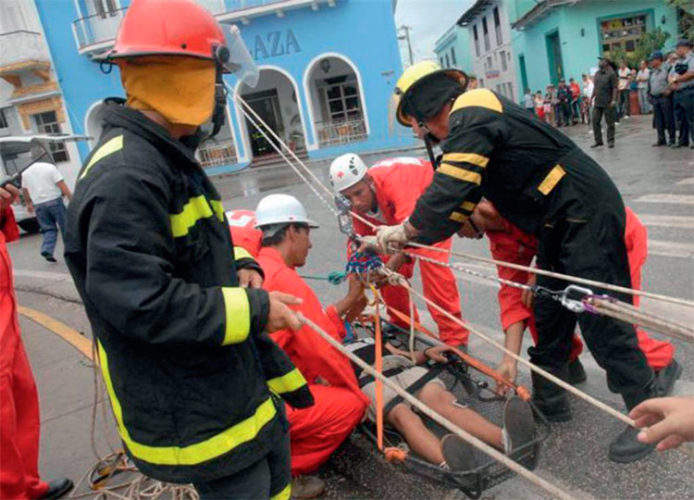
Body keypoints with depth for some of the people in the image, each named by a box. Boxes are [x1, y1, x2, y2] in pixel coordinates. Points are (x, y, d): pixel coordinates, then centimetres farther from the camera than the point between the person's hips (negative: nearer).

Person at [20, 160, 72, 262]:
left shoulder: (25, 173, 12)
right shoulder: (50, 167, -1)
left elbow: (24, 190, 22)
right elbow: (62, 185, -10)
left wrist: (29, 203, 36)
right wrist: (71, 199, -10)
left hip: (38, 205, 4)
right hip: (54, 201, -3)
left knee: (48, 229, 10)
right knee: (65, 226, 7)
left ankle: (47, 250, -9)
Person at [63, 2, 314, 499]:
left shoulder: (169, 158, 10)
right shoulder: (125, 177, -26)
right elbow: (140, 303, -31)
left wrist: (242, 268, -2)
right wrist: (254, 308, -22)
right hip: (195, 414, -10)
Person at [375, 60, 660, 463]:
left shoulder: (469, 114, -17)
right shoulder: (471, 120, 15)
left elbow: (447, 193, -26)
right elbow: (459, 206, 14)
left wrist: (403, 231, -10)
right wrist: (405, 244, 11)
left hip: (588, 215, -10)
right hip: (561, 223, 10)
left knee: (600, 318, -5)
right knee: (549, 312, 15)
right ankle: (549, 400, 29)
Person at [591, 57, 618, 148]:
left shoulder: (611, 74, -8)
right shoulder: (597, 74, 12)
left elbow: (615, 88, -12)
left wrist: (614, 100, -19)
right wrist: (591, 97, 14)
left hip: (608, 103, -6)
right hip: (597, 102, 6)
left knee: (610, 122, 3)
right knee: (595, 121, 5)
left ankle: (610, 140, 11)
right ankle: (598, 140, 14)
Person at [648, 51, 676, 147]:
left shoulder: (666, 68, -7)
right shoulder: (652, 72, 16)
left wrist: (669, 89, -19)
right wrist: (649, 93, 10)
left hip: (665, 97, -7)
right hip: (655, 98, 7)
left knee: (669, 119, -3)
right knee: (658, 121, 8)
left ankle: (672, 139, 5)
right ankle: (661, 140, 15)